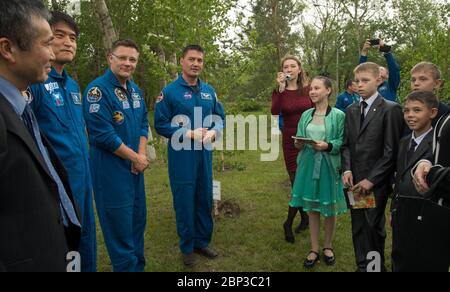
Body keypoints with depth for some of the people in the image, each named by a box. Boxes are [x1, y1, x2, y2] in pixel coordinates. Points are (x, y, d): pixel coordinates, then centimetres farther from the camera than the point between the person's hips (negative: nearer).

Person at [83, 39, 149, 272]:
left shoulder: (134, 89, 9)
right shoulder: (98, 89, -16)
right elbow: (103, 134, -22)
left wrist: (142, 154, -3)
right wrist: (136, 158, -13)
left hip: (135, 167, 8)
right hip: (111, 169, -8)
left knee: (138, 218, 18)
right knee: (120, 225, 2)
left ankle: (138, 265, 36)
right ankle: (127, 267, 20)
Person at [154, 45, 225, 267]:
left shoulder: (209, 91, 8)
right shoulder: (170, 91, -7)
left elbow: (219, 118, 13)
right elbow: (161, 125, -9)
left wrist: (213, 132, -10)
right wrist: (189, 134, -18)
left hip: (205, 155, 5)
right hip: (182, 157, -5)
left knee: (205, 200, 13)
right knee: (184, 202, 4)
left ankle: (202, 242, 31)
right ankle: (187, 247, 23)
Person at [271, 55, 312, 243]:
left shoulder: (308, 88, 1)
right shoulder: (279, 91, 0)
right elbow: (274, 112, -19)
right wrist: (281, 88, -23)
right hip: (290, 141, 0)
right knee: (297, 182, 4)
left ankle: (289, 223, 19)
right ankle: (304, 217, 27)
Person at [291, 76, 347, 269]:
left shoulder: (338, 115, -6)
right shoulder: (306, 115, 7)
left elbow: (343, 143, -7)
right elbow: (299, 141, 10)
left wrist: (327, 146, -23)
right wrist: (298, 144, -11)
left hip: (329, 166, -3)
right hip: (309, 165, 4)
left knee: (330, 209, 10)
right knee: (312, 208, 10)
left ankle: (328, 246, 31)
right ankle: (314, 249, 25)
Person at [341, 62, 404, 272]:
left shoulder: (390, 110, -7)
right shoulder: (352, 110, 11)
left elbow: (391, 151, -10)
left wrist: (371, 180, -12)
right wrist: (347, 170, -3)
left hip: (377, 183, -5)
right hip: (355, 181, 5)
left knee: (374, 227, 4)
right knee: (358, 227, 12)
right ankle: (362, 266, 27)